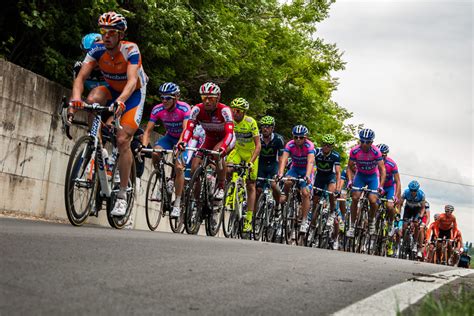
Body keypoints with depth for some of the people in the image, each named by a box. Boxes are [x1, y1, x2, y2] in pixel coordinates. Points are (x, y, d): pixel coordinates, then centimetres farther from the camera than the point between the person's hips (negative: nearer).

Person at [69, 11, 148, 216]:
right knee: (93, 99, -32)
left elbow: (132, 81, -41)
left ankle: (122, 195, -8)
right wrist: (76, 99, -46)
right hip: (112, 90, 4)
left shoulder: (130, 50, -28)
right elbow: (81, 77, -26)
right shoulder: (97, 50, -19)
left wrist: (120, 101, -60)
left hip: (134, 93, -4)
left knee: (122, 139, -18)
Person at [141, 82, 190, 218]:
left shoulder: (184, 108, -27)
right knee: (155, 153, -26)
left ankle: (177, 204, -10)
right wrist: (144, 146, -35)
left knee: (178, 167, -20)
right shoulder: (157, 109, -18)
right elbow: (148, 131, -18)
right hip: (169, 137, 4)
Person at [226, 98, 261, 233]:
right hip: (238, 150, 3)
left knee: (250, 186, -1)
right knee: (227, 170, -28)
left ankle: (248, 219, 1)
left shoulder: (251, 122, -25)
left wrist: (251, 161, -38)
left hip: (251, 152, -3)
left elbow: (258, 145, -26)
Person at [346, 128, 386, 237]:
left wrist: (381, 186, -32)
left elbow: (382, 169, -23)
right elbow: (350, 167, -10)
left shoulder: (376, 152, -25)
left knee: (373, 201, -15)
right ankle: (352, 226, -4)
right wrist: (349, 180, -25)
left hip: (373, 176, -1)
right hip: (360, 175, 1)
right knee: (355, 198, -14)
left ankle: (371, 221, 15)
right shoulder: (354, 151, -20)